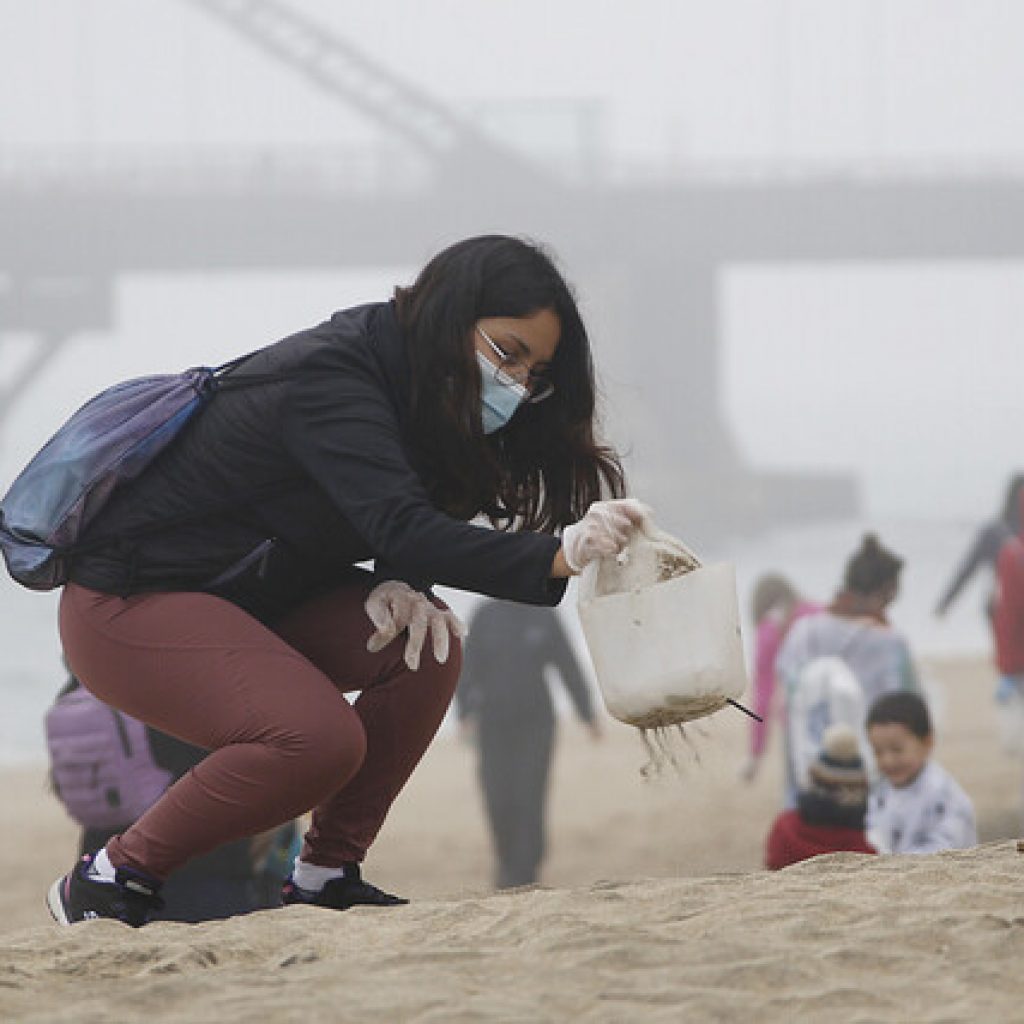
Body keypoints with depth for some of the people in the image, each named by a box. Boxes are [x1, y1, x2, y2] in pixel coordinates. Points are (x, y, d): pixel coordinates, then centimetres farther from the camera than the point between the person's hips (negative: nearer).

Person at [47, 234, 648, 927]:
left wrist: (402, 584, -14)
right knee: (321, 740, -27)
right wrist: (556, 556, -49)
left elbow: (391, 526, 11)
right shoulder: (326, 380, -25)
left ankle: (325, 878, -1)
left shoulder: (403, 386, 3)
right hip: (128, 606, -10)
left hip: (246, 599, 10)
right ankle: (113, 881, -11)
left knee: (427, 644, -8)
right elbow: (401, 527, -38)